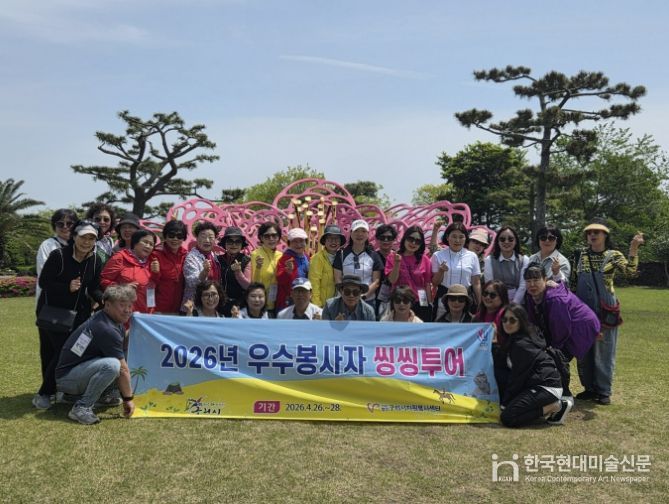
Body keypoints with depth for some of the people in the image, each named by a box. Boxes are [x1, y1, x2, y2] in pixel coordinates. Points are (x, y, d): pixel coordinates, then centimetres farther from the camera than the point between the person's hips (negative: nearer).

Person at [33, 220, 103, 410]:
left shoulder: (96, 261, -5)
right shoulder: (58, 255, -19)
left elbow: (93, 288, -1)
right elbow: (43, 282, -15)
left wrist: (105, 300, -20)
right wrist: (67, 287, -28)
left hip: (79, 312, 5)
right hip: (52, 312, -4)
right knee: (56, 352, -7)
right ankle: (44, 393, 12)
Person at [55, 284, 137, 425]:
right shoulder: (106, 329, -26)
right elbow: (123, 369, -20)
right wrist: (128, 399, -14)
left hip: (79, 369, 10)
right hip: (66, 378, -10)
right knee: (112, 365, -34)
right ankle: (82, 408, -19)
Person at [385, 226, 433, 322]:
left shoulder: (424, 259, 3)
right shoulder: (392, 257, 3)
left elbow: (427, 284, 3)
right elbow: (392, 280, -6)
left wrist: (430, 304, 2)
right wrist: (397, 263, -17)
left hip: (420, 304, 0)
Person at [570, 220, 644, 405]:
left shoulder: (613, 256, -1)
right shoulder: (579, 257, 8)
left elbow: (630, 271, -20)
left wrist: (633, 249, -26)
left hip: (605, 310, -3)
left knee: (603, 351, 2)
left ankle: (603, 391, 13)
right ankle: (589, 388, 22)